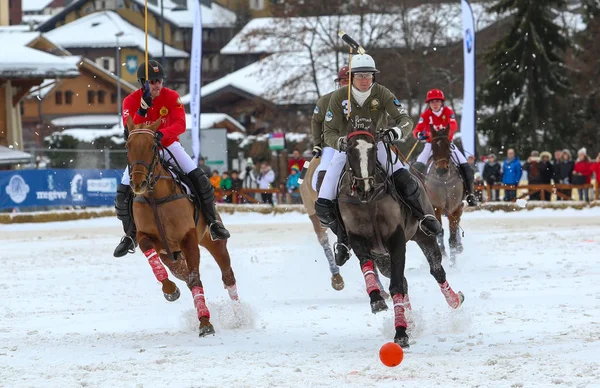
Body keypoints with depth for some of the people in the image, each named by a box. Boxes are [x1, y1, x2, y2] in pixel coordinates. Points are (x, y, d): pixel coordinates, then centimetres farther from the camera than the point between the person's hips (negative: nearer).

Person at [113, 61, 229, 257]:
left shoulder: (171, 97, -15)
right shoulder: (131, 101, -16)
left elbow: (180, 124, -27)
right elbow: (129, 130, -29)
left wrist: (161, 134, -46)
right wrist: (143, 108, -41)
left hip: (168, 144, 0)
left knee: (199, 179, -15)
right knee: (123, 192, -12)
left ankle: (212, 221, 3)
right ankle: (131, 235, 8)